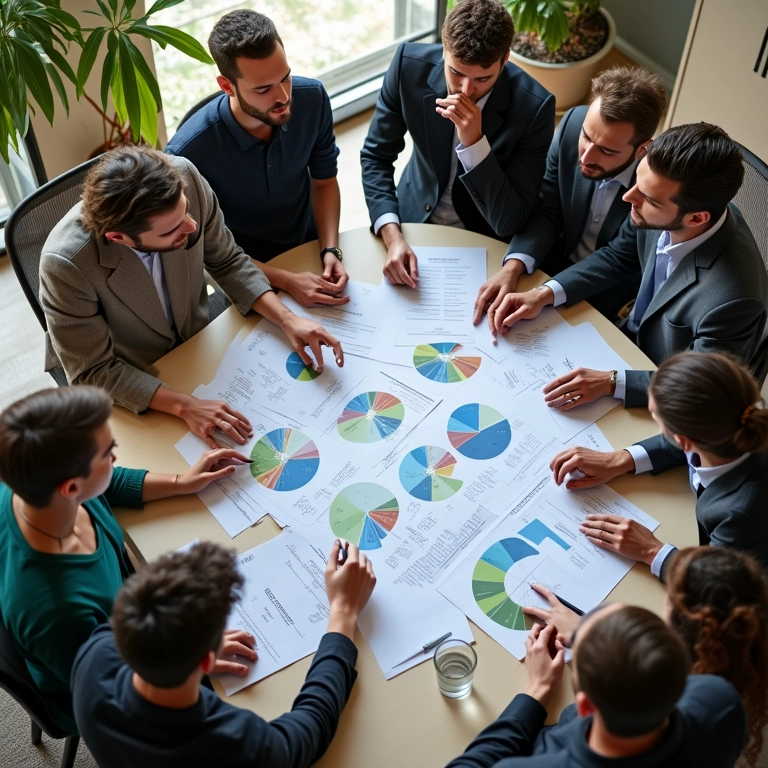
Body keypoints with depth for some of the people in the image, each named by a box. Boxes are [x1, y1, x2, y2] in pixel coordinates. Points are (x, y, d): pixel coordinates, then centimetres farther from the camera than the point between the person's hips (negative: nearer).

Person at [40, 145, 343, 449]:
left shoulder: (185, 177, -26)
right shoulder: (65, 264, -36)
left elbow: (226, 261, -7)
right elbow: (92, 373, -23)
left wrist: (287, 319, -19)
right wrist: (185, 406, -34)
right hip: (133, 394, -4)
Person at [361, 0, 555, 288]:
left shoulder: (534, 105, -24)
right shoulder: (410, 64, -18)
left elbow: (509, 222, -21)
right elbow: (376, 156, -8)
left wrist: (474, 142, -34)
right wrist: (392, 236, -24)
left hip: (485, 239, -2)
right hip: (416, 219, 2)